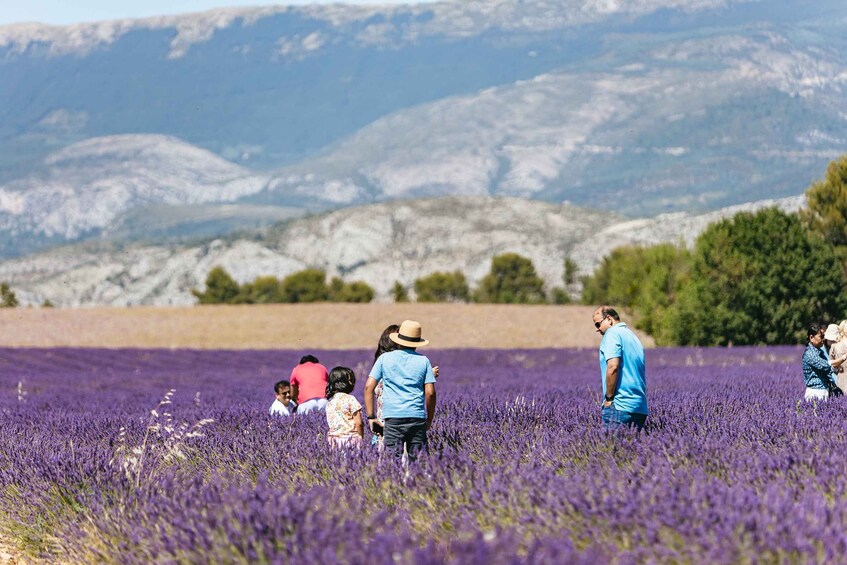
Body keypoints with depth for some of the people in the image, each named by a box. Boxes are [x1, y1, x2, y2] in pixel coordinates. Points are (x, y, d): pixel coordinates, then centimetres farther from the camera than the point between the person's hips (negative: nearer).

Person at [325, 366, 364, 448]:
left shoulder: (329, 401, 12)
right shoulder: (350, 399, -7)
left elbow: (330, 422, 15)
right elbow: (359, 423, -8)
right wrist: (361, 437, 4)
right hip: (350, 437, -6)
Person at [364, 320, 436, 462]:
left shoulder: (385, 358, 7)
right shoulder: (423, 361, 8)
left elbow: (369, 387, 2)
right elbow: (430, 392, 2)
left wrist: (371, 416, 5)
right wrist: (430, 419, 13)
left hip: (393, 418, -1)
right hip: (418, 417, 1)